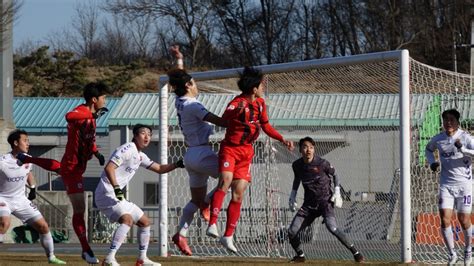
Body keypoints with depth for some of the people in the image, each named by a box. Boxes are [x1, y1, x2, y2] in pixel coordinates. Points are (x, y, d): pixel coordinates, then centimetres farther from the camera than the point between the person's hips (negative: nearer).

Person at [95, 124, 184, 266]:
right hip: (106, 194, -10)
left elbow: (159, 169, 26)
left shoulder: (140, 156, 17)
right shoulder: (128, 149, -13)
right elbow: (109, 168, -24)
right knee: (128, 219, -30)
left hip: (117, 196, 10)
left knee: (144, 221, 15)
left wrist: (177, 164, 9)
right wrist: (116, 188, -36)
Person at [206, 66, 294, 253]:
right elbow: (224, 118, -34)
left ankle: (228, 236, 7)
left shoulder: (260, 103, 7)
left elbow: (265, 126, 20)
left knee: (238, 194, 2)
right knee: (226, 180, -29)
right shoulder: (238, 103, -17)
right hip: (230, 148, -7)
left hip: (246, 152, 7)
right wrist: (236, 111, -49)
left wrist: (282, 140, 15)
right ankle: (212, 225, -33)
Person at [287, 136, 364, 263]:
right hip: (309, 204, 5)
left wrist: (337, 193, -6)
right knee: (292, 232, -2)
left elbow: (335, 175, 3)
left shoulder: (322, 163, -14)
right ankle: (300, 255, 25)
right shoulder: (297, 165, -1)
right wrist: (292, 197, 15)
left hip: (325, 200, -5)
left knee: (332, 228, -27)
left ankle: (355, 253, -18)